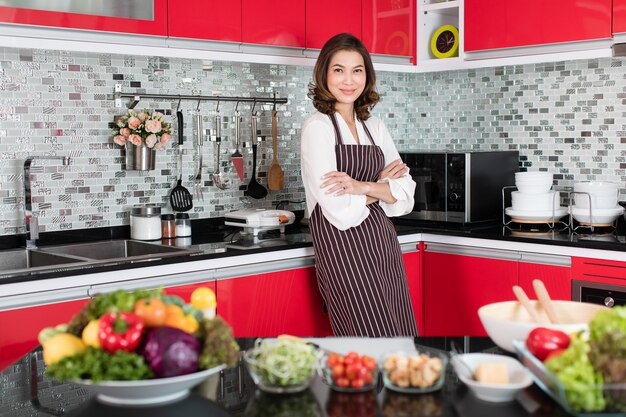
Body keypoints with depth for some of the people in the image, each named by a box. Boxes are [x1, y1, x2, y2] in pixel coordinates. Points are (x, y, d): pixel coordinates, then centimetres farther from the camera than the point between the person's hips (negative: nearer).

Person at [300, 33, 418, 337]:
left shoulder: (374, 126, 11)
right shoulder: (318, 127, -8)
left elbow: (406, 197, 2)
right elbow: (341, 212, -17)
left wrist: (363, 187, -14)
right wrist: (382, 185, -2)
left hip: (384, 247, 6)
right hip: (344, 253, -6)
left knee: (403, 334, 8)